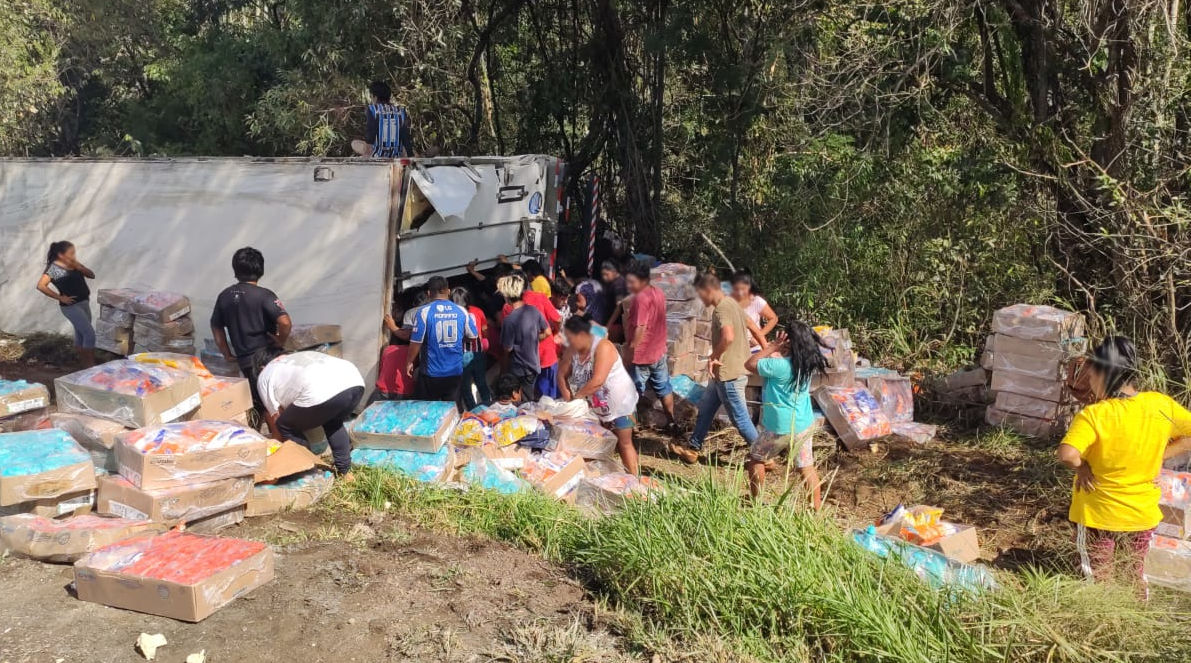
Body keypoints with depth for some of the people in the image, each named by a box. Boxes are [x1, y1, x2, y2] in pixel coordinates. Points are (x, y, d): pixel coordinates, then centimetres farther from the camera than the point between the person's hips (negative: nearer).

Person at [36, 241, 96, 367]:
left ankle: (83, 363, 23)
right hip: (71, 306, -8)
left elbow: (91, 275, 9)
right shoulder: (53, 268, -15)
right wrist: (61, 298, -18)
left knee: (81, 335, 15)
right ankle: (90, 365, 0)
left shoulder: (73, 264, 8)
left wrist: (79, 267, -9)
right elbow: (41, 286, -24)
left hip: (84, 303, 8)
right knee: (90, 334, -9)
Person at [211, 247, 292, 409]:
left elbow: (216, 326, 17)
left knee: (259, 403, 15)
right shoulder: (264, 295, -11)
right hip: (267, 356, -5)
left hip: (244, 360, 5)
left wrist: (228, 355, 22)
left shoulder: (224, 296, 7)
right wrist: (281, 341, -6)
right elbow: (285, 322, -24)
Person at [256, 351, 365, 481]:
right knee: (333, 422, 36)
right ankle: (345, 471, 30)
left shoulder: (264, 377, 24)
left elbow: (276, 418, 26)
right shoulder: (295, 359, 43)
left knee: (285, 427, 17)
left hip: (321, 392, -7)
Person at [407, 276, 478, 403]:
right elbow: (473, 336, 10)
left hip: (432, 373, -3)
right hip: (455, 372, 3)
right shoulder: (462, 311, -1)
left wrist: (409, 362, 4)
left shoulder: (424, 312, -11)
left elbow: (416, 342, -11)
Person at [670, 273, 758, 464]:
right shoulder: (730, 303, 11)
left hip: (729, 373, -11)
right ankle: (693, 449, 30)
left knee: (740, 418, 0)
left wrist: (713, 357, -22)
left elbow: (728, 337, -36)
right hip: (725, 371, 11)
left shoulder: (722, 309, -20)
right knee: (705, 409, 19)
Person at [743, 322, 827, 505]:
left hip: (779, 427, -6)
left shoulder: (780, 366, -26)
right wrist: (774, 349, -3)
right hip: (804, 425, 6)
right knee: (807, 466, 14)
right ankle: (816, 508, 18)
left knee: (756, 458, 18)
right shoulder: (808, 362, -4)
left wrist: (772, 347, -15)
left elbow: (749, 364, -13)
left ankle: (756, 501, 29)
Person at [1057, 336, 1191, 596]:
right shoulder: (1161, 405, -11)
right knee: (1136, 577, 25)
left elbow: (1067, 455, -37)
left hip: (1098, 515, -4)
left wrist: (1082, 467, -18)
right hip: (1143, 513, 4)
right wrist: (1159, 456, 1)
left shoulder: (1093, 415, -25)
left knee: (1098, 583, 13)